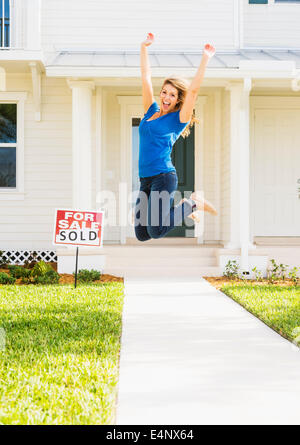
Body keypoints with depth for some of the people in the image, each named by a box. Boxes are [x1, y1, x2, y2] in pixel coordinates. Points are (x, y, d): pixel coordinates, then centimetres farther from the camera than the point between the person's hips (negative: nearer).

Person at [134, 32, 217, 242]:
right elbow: (146, 77, 17)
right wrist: (144, 47, 16)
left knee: (156, 230, -19)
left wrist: (205, 59, -10)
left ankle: (194, 203, 5)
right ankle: (177, 208, 27)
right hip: (145, 179, 6)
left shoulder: (178, 119, -1)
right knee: (141, 234, 5)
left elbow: (194, 89, -11)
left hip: (164, 177, -6)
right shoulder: (151, 111, 14)